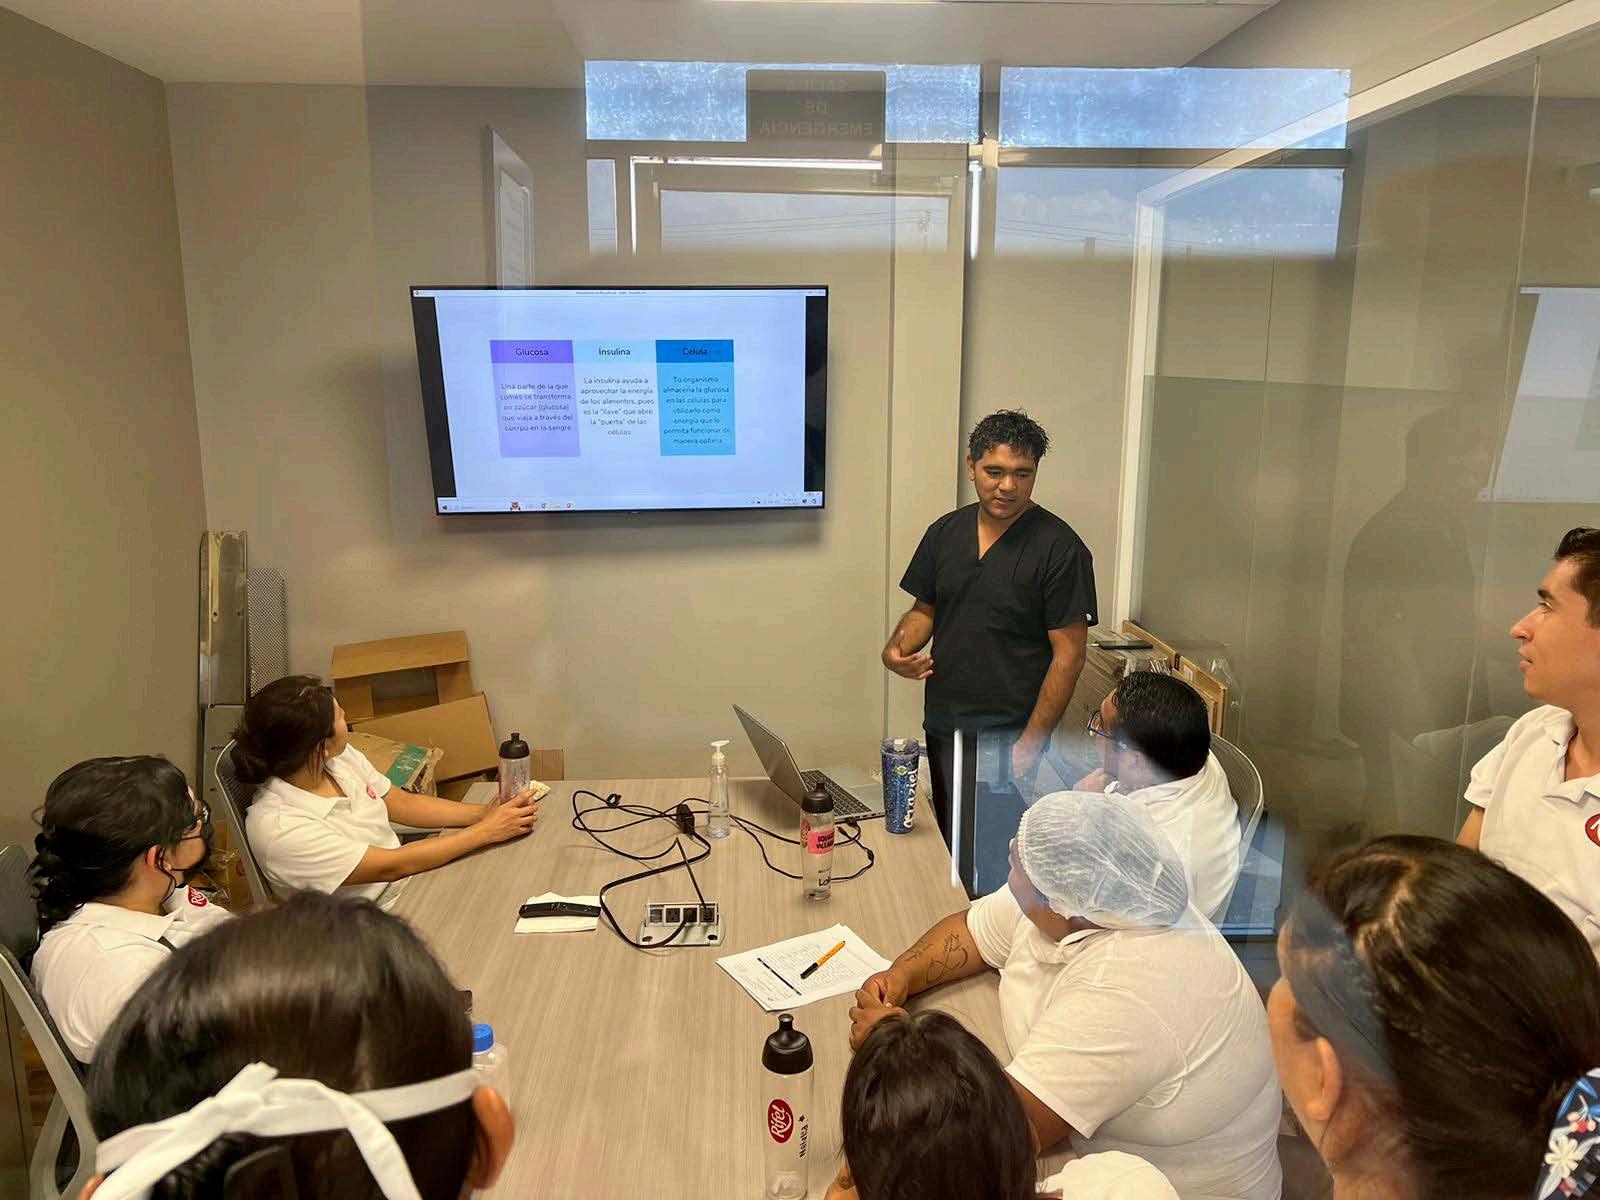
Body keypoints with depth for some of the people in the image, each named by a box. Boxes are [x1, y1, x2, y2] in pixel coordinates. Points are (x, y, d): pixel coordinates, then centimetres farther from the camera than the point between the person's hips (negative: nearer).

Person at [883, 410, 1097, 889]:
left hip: (1006, 739, -6)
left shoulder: (1059, 548, -11)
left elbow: (1068, 653, -12)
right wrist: (897, 649, -5)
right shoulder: (946, 532, 6)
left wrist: (1031, 743, -16)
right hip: (942, 727, 6)